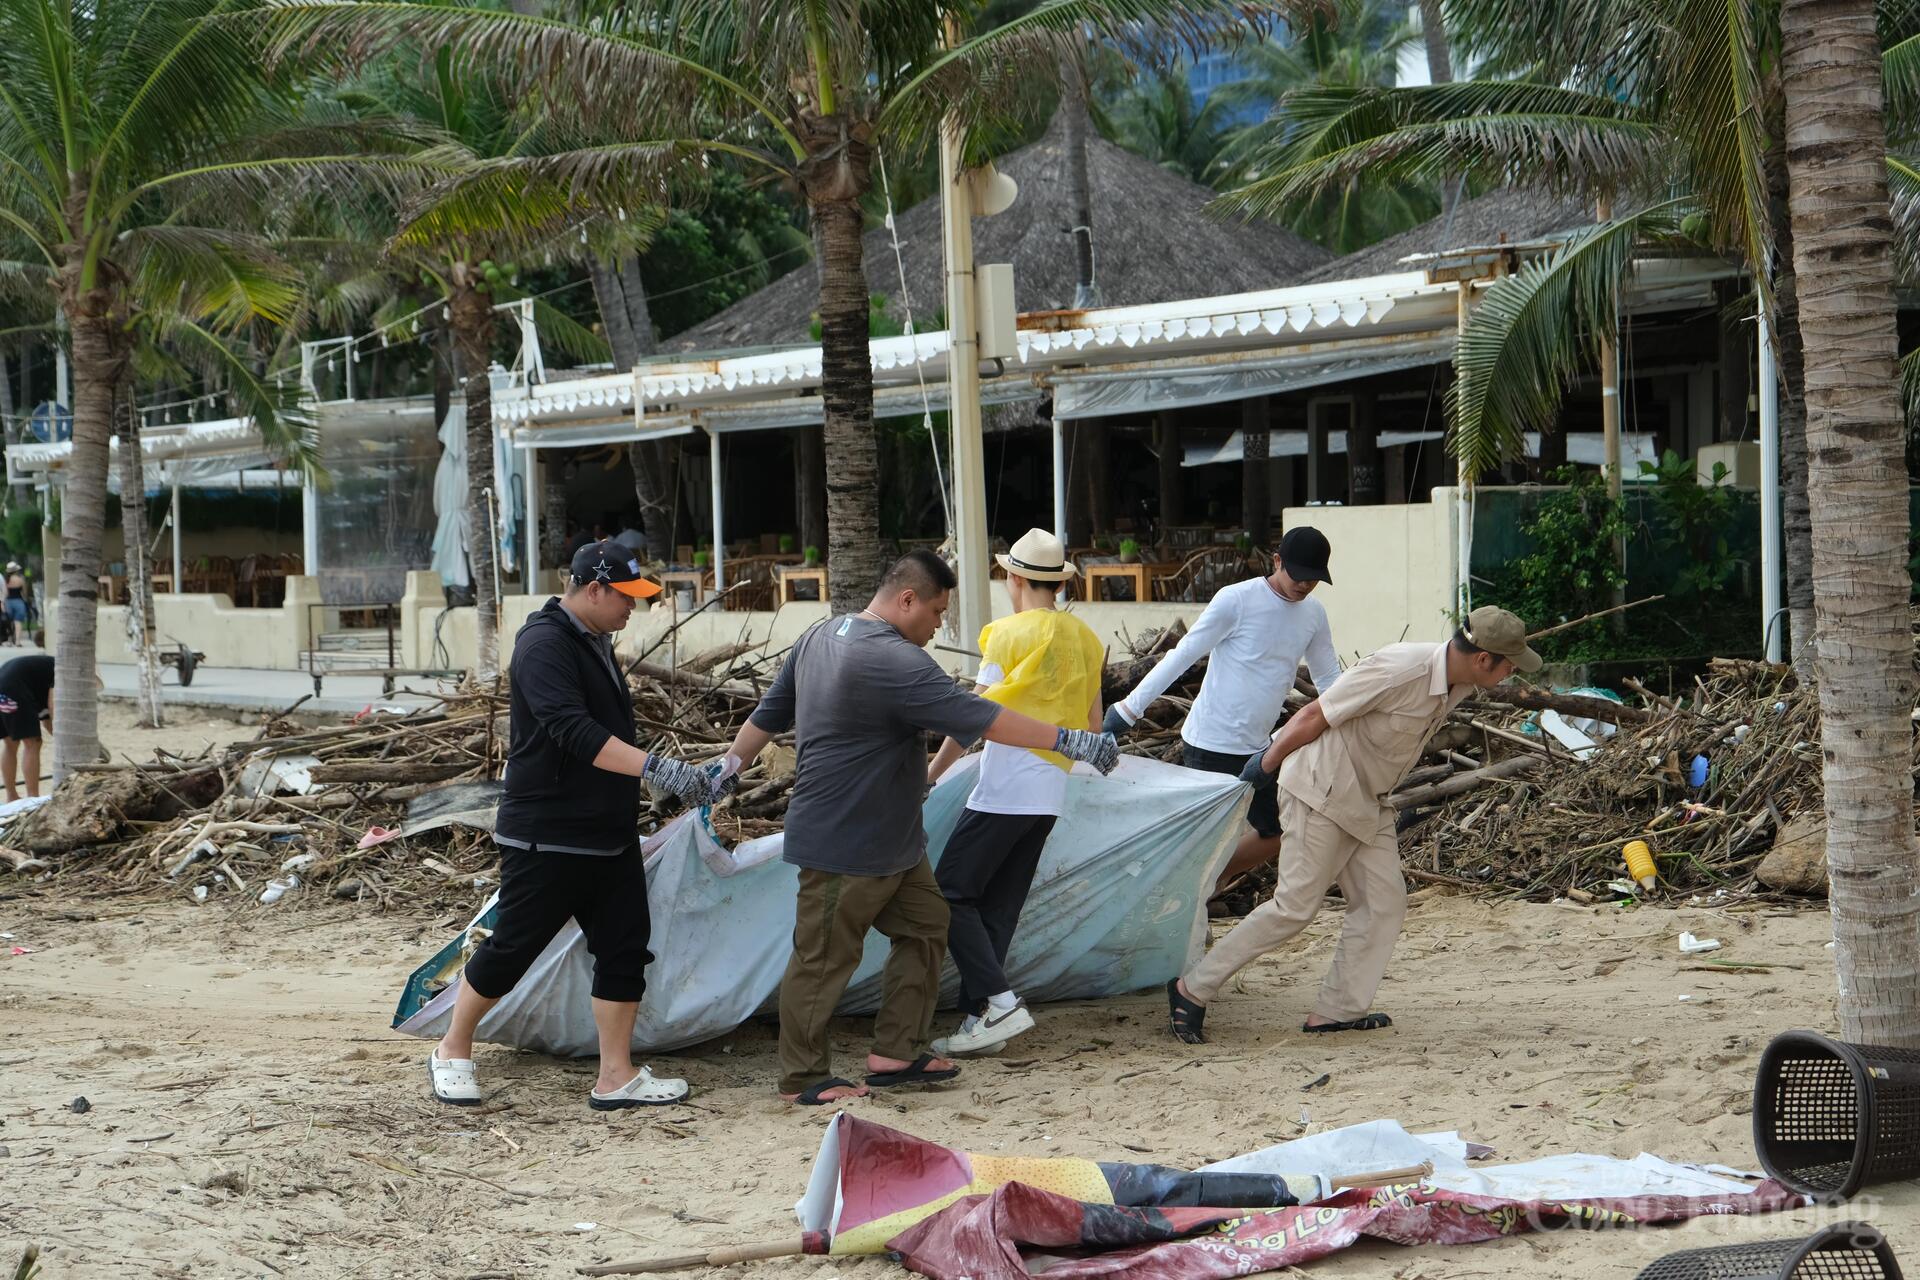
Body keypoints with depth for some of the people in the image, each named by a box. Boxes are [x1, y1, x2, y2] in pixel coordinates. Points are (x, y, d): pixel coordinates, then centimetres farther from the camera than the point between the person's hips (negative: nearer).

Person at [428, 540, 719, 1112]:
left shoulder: (594, 642, 13)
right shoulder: (544, 645, -18)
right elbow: (575, 733, -30)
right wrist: (657, 768, -37)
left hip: (609, 837, 9)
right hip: (546, 837, -9)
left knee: (625, 948, 4)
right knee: (512, 946, 1)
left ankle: (616, 1077, 9)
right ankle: (452, 1051, 19)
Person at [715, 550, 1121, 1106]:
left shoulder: (821, 637, 8)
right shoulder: (894, 661, -24)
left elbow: (769, 711, 17)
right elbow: (978, 718, -28)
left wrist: (730, 765, 28)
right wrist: (1069, 741, -26)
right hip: (843, 846, -11)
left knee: (924, 925, 14)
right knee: (824, 956, 0)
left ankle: (896, 1051, 18)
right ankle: (802, 1077, 10)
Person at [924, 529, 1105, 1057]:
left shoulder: (1011, 633, -9)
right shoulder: (1086, 640, 11)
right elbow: (1094, 727, 16)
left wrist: (932, 773, -2)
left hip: (1003, 790, -7)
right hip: (1051, 794, 7)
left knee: (951, 894, -2)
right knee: (999, 908, 10)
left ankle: (999, 1001, -12)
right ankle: (980, 1018, 8)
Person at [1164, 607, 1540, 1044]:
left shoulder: (1457, 686, 0)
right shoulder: (1399, 670, -29)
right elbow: (1315, 715, -20)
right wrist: (1268, 763, -7)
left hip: (1368, 802, 9)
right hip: (1322, 792, -9)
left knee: (1385, 903, 2)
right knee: (1295, 906, -7)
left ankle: (1337, 1011, 8)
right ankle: (1192, 989, 0)